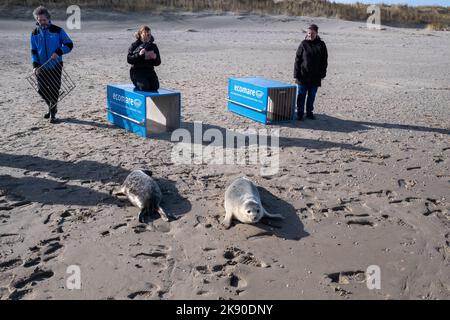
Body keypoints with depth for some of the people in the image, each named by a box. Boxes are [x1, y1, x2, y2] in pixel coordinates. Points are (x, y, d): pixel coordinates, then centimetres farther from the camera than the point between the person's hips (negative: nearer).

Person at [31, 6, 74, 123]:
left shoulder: (57, 30, -5)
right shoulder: (35, 33, 5)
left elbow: (69, 45, -3)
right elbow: (33, 51, 9)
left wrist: (58, 52, -20)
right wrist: (35, 65, -5)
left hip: (55, 66, -3)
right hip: (42, 66, 3)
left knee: (54, 90, -1)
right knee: (41, 90, 2)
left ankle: (53, 114, 13)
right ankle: (51, 107, 29)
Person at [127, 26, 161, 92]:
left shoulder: (153, 46, 10)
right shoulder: (134, 45, 0)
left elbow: (158, 63, 10)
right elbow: (129, 59, -9)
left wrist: (155, 58, -13)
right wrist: (139, 55, -23)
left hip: (149, 71, 4)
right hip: (137, 71, -4)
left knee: (155, 86, -20)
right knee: (145, 86, -27)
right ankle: (138, 84, 9)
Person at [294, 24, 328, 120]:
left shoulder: (321, 45, 3)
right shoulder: (303, 44, -1)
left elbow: (324, 61, 6)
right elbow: (297, 60, -1)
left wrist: (322, 73, 0)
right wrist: (296, 73, -6)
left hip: (315, 77, 2)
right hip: (303, 76, -1)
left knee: (312, 96, 11)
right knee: (301, 95, 2)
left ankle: (309, 113, 22)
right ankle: (299, 114, 10)